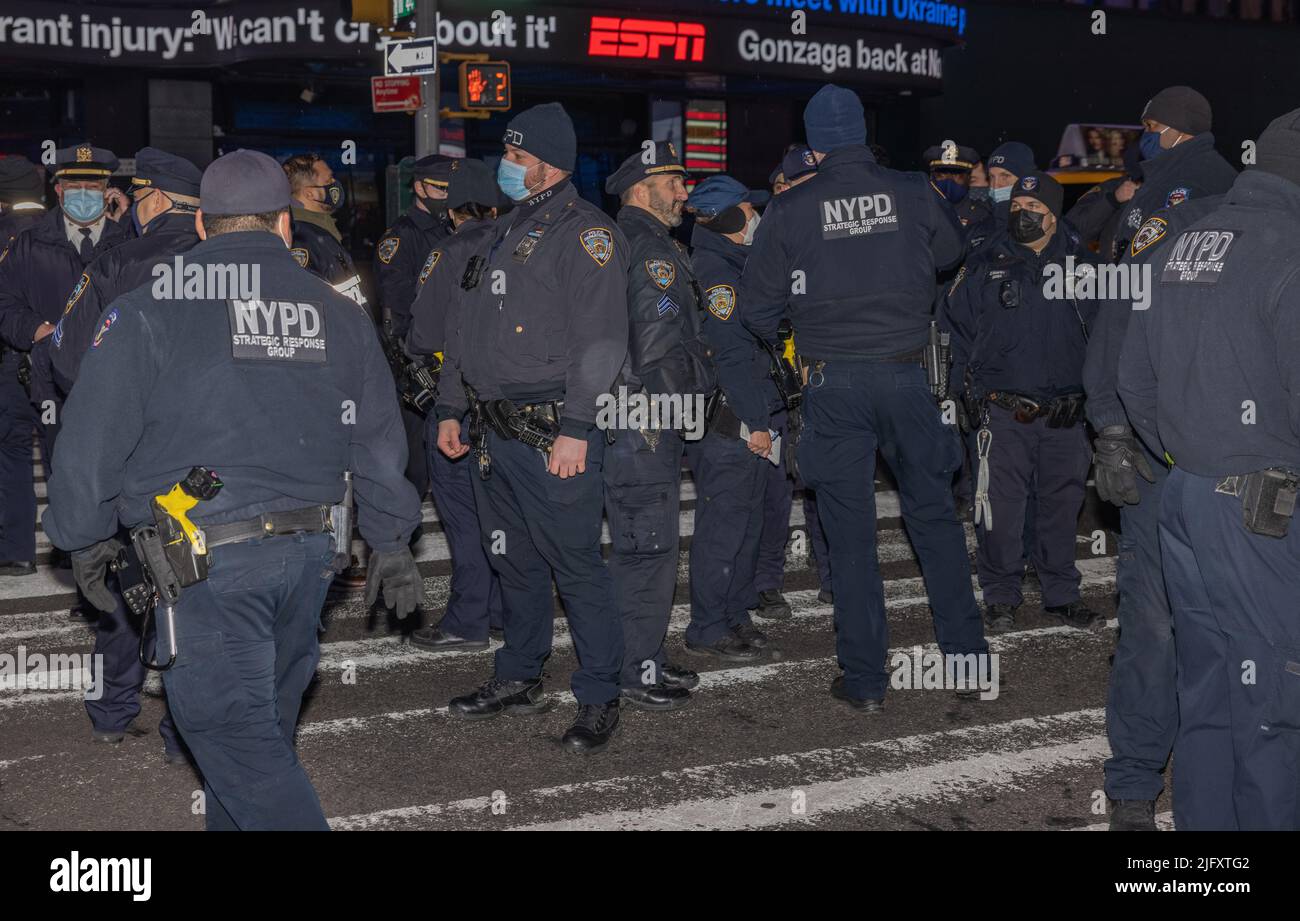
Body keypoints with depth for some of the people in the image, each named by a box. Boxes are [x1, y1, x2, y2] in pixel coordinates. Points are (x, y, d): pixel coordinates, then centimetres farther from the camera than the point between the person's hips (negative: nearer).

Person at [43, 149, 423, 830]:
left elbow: (95, 440, -5)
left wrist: (85, 540, 8)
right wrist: (391, 542, 21)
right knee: (264, 721, 19)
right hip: (308, 554, 6)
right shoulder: (339, 315, 8)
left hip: (206, 562, -5)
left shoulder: (148, 312, -5)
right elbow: (379, 443, 12)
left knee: (236, 733, -3)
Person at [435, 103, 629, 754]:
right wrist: (450, 408, 20)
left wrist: (575, 427, -21)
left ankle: (599, 699, 4)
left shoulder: (584, 232, -8)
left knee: (575, 565, -5)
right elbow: (468, 329, 25)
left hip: (553, 435, -8)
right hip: (494, 431, 8)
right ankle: (519, 680, 29)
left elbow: (601, 338, -16)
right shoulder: (503, 233, 19)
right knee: (514, 562, 16)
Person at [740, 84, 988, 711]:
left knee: (851, 533, 5)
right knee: (934, 515, 14)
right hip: (905, 373, 1)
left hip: (833, 383, -1)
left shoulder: (789, 211, -4)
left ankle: (865, 679, 9)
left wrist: (786, 339, 21)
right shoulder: (912, 194, -1)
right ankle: (966, 655, 18)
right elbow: (952, 252, 17)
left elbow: (757, 308, 0)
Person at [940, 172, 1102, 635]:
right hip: (1002, 414, -2)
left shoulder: (1080, 267, 8)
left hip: (1066, 415, 2)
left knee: (1062, 506, 10)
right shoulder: (985, 268, 3)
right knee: (1000, 510, -3)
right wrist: (970, 390, -2)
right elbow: (953, 327, 5)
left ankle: (1061, 594, 23)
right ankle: (1001, 597, 11)